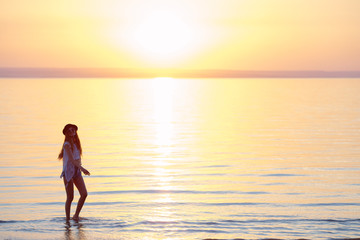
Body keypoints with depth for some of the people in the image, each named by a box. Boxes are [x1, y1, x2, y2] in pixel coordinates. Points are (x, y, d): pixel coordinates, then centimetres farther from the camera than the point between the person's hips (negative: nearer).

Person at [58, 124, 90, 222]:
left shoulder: (76, 143, 14)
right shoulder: (67, 144, -11)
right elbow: (71, 159, -22)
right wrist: (82, 168, -33)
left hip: (77, 171, 7)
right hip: (68, 172, -7)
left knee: (84, 194, -7)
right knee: (70, 198, -4)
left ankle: (76, 215, 5)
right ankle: (67, 219, 8)